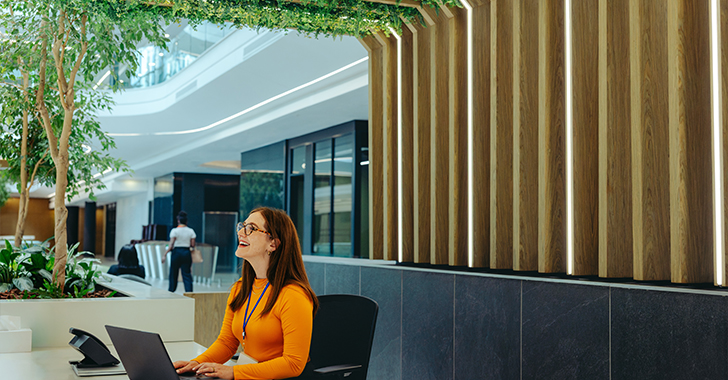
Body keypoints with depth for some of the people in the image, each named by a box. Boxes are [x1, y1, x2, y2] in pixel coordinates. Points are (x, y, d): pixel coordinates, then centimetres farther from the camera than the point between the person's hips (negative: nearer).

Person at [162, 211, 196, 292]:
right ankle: (189, 291, -6)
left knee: (173, 273, 10)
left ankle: (171, 291, 19)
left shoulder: (174, 231, -7)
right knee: (187, 274, 3)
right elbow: (193, 245, 2)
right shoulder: (191, 231, 2)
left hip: (177, 252, -2)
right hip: (187, 253, 2)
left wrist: (164, 255, -8)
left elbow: (171, 245, -11)